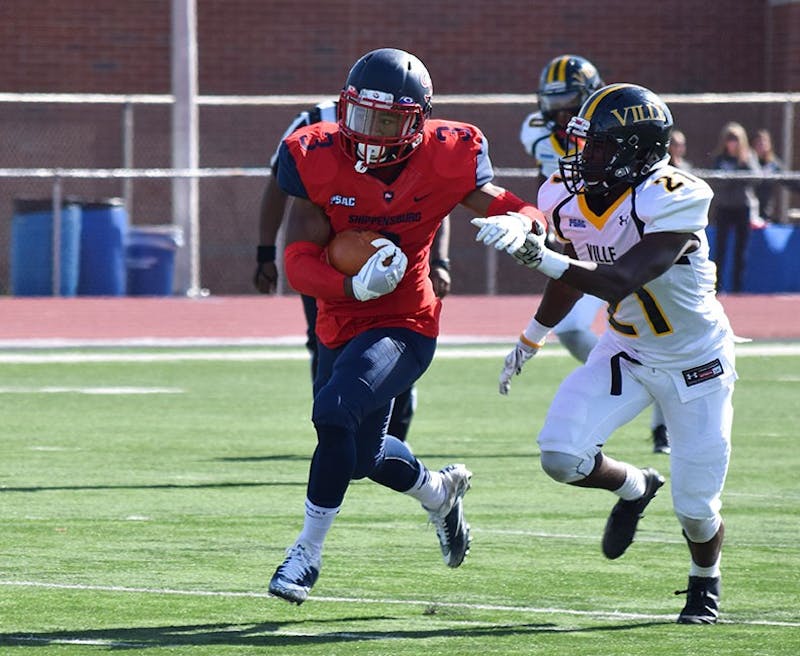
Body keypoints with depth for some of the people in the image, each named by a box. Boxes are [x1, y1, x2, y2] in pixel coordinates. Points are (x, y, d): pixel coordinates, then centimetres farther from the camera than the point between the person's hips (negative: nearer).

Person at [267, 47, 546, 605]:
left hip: (403, 326, -4)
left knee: (335, 413, -27)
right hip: (342, 325, 4)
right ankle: (439, 491, 53)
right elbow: (299, 261, -14)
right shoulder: (316, 159, -13)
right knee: (363, 454, 19)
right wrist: (355, 285, -33)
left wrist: (517, 225, -32)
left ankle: (308, 552, -12)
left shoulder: (446, 159, -15)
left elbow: (525, 213, -7)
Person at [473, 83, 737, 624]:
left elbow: (619, 282, -40)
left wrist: (539, 254, -50)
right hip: (626, 352, 5)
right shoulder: (568, 197, -10)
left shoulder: (674, 200, -30)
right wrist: (532, 339, 24)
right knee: (562, 456, -15)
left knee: (696, 509, 1)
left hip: (696, 364, -5)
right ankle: (634, 488, 19)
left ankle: (705, 581, 37)